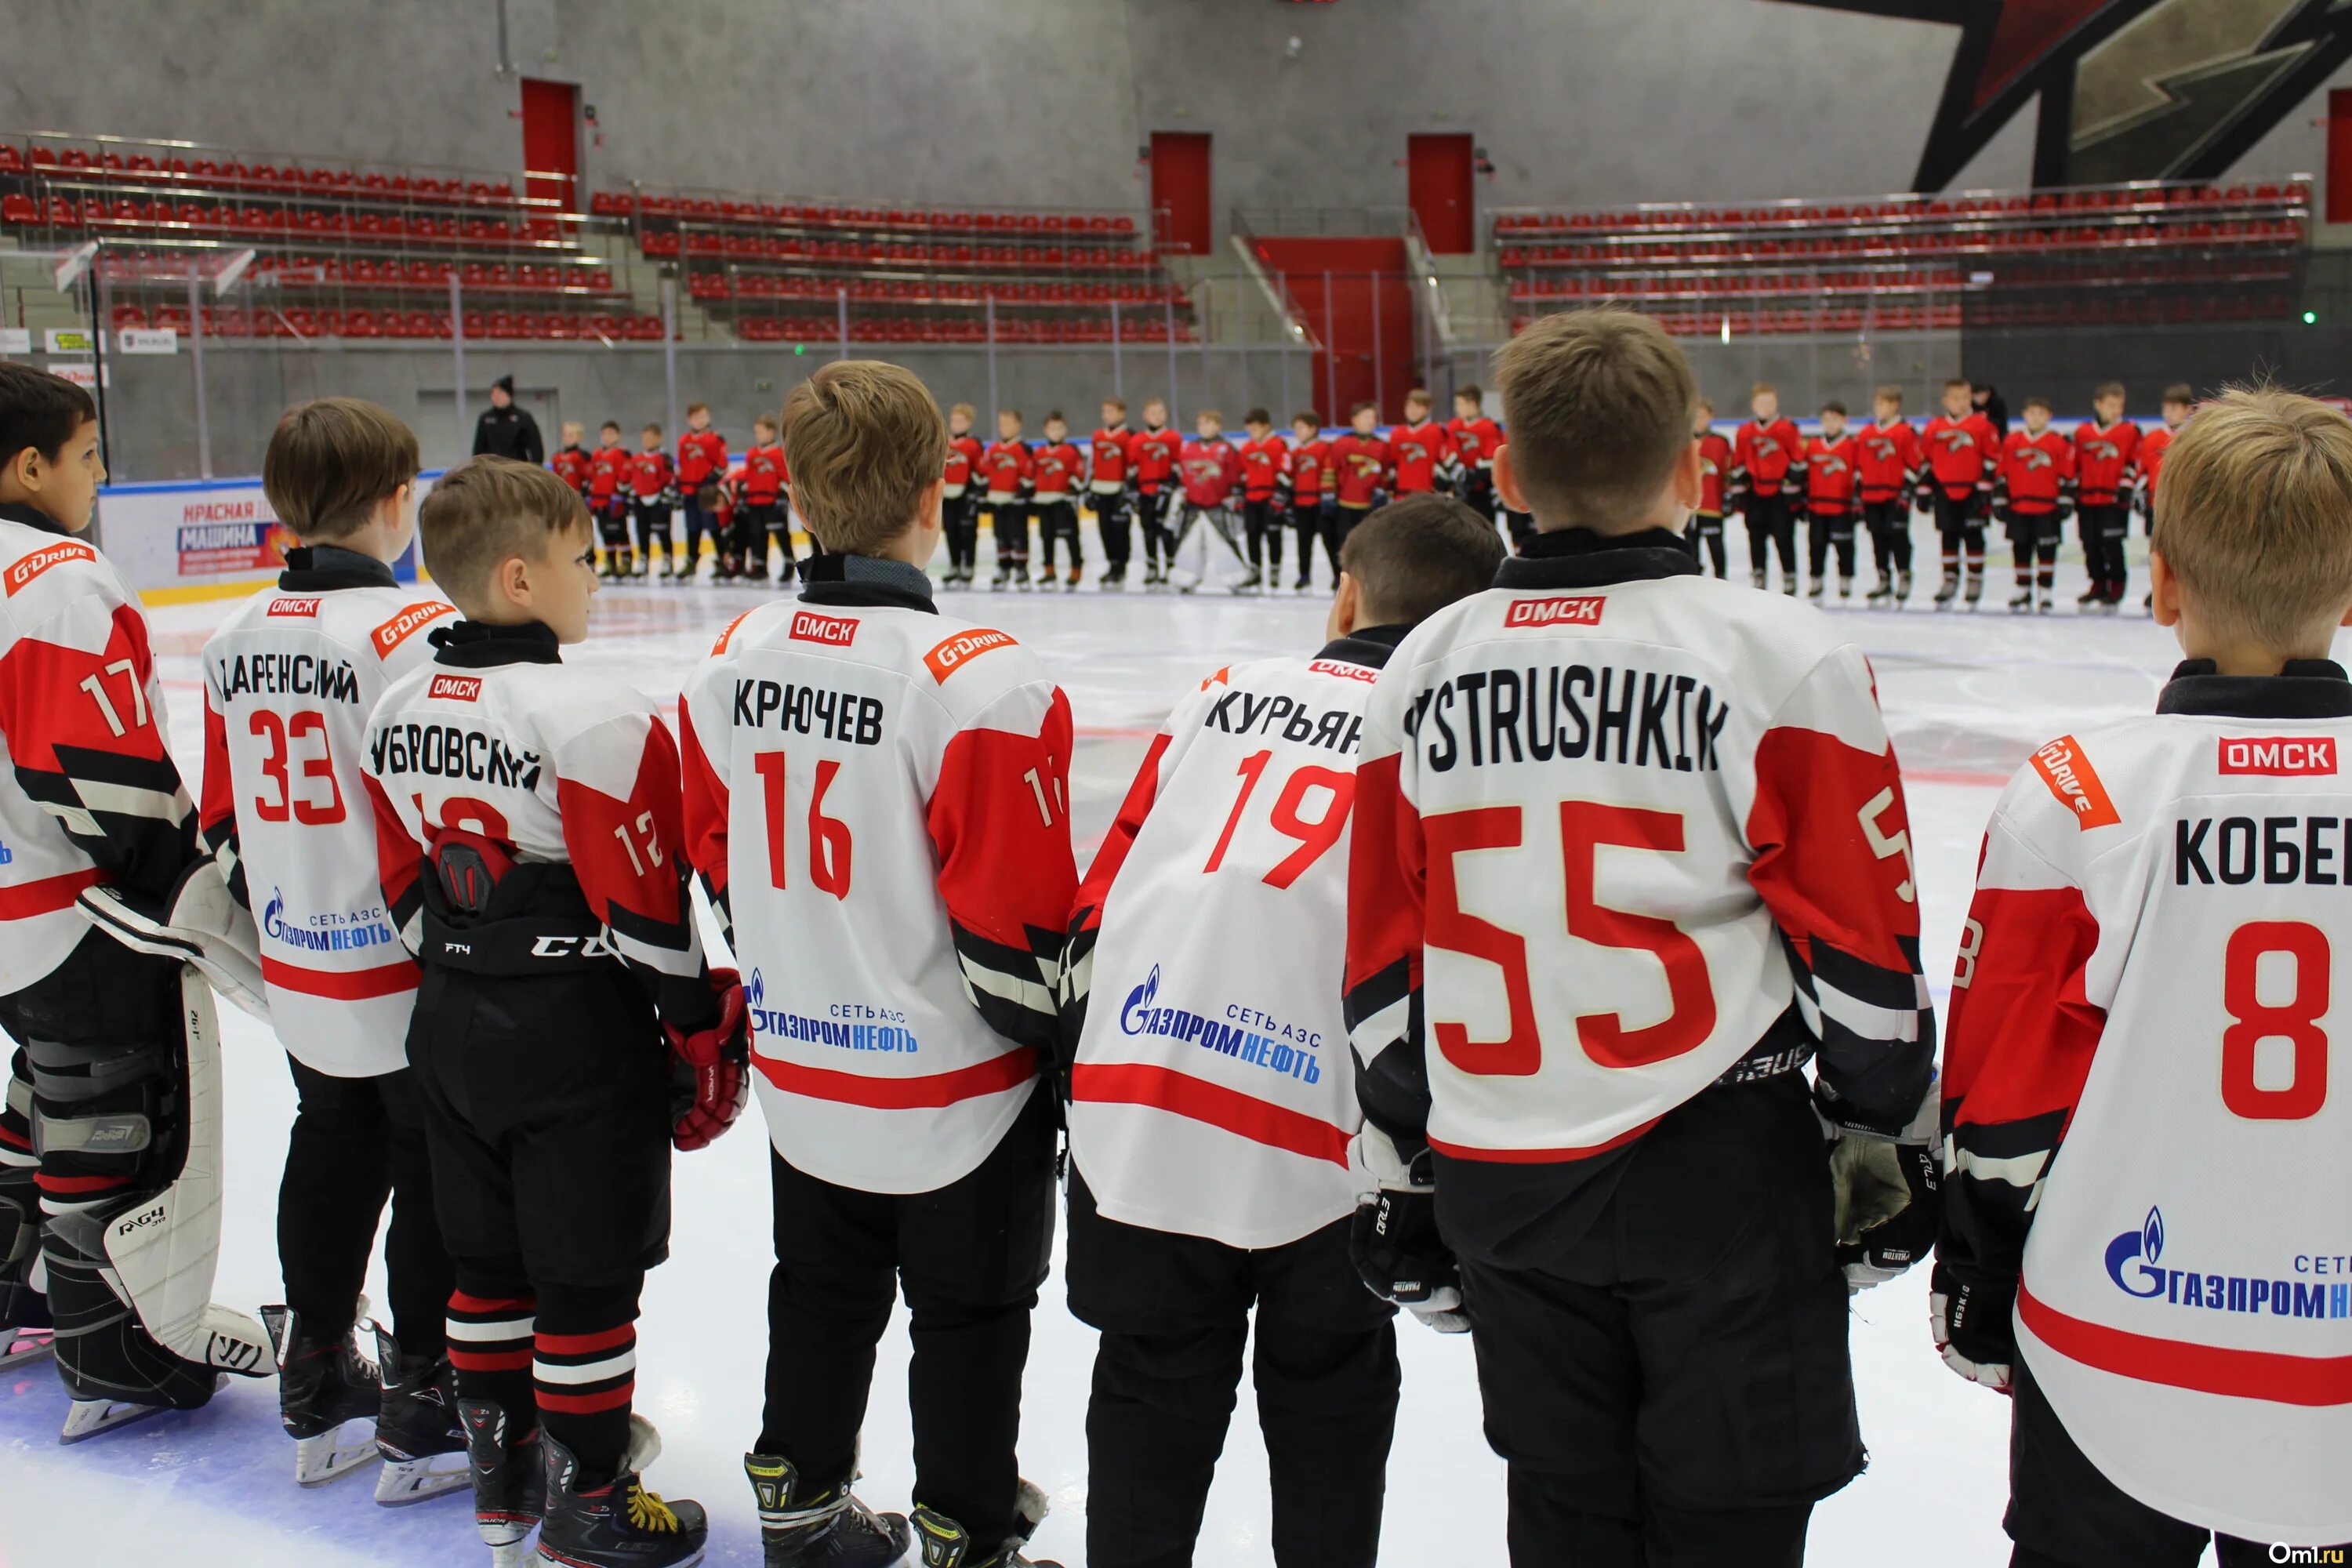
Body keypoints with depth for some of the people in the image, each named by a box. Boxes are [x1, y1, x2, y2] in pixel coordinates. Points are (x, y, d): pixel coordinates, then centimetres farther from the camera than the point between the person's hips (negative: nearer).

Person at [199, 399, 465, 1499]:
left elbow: (227, 817, 12)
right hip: (412, 973, -7)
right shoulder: (414, 633, -20)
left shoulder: (236, 637, 4)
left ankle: (318, 1401, 32)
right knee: (439, 1177, 6)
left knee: (331, 1154, 20)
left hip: (299, 974, 7)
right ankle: (426, 1416, 15)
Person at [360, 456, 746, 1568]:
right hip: (577, 1039, -7)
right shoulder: (590, 716, -20)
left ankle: (502, 1472, 33)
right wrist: (699, 1029, -7)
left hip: (452, 1029, 8)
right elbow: (643, 905, -18)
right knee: (590, 1271, 6)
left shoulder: (398, 711, 3)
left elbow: (406, 889, 10)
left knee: (489, 1258, 19)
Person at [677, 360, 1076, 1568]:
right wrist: (1061, 1037, -5)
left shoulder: (731, 661, -3)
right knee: (969, 1321, 12)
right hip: (955, 1087, -6)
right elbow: (1016, 921, -21)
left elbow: (717, 865, 9)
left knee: (823, 1292, 24)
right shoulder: (978, 681, -24)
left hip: (801, 1072, 6)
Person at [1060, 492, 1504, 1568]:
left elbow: (1106, 887, 13)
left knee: (1151, 1409, 20)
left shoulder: (1222, 694, 12)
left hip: (1133, 1117, 3)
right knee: (1327, 1421, 20)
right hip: (1320, 1152, -2)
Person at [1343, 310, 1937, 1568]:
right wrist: (1889, 1137, 10)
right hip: (1719, 1172, -4)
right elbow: (1858, 946, -5)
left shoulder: (1421, 670, 2)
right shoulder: (1783, 658, -10)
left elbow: (1383, 960, 7)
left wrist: (1401, 1169, 17)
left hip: (1500, 1180, 4)